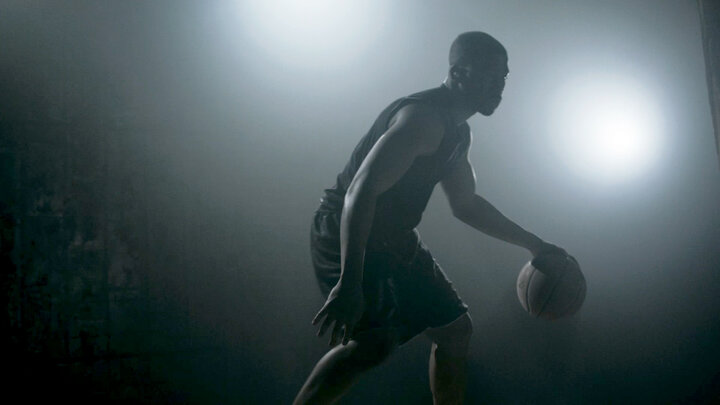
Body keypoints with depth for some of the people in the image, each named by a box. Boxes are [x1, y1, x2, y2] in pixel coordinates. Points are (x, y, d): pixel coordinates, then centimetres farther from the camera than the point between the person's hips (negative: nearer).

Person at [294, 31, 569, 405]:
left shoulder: (457, 132, 12)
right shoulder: (424, 117, -21)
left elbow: (466, 205, 24)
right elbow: (360, 191, -31)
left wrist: (533, 244, 26)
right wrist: (348, 284, -37)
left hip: (391, 238, 10)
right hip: (348, 235, -10)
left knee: (454, 328, 15)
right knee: (375, 340, -31)